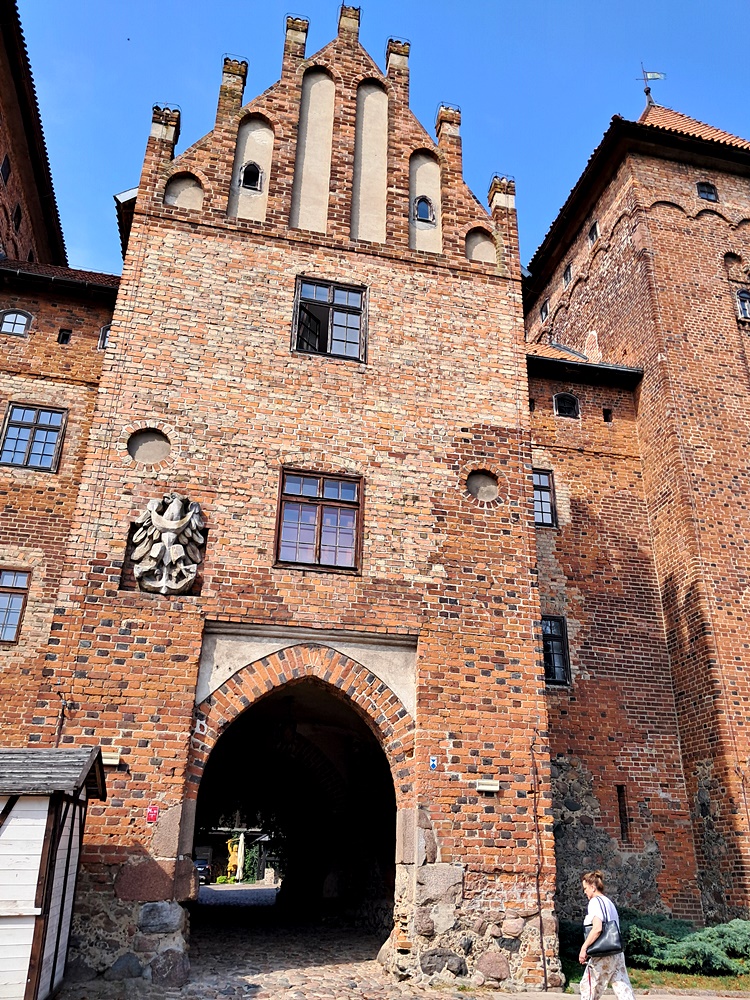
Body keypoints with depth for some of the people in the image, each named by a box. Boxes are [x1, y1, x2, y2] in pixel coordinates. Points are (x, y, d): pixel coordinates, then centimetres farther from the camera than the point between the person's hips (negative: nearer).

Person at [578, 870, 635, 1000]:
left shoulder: (595, 901, -9)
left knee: (588, 987, 6)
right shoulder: (610, 902, 16)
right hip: (617, 954, 8)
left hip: (602, 956, -8)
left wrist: (584, 948, -17)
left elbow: (597, 928, -23)